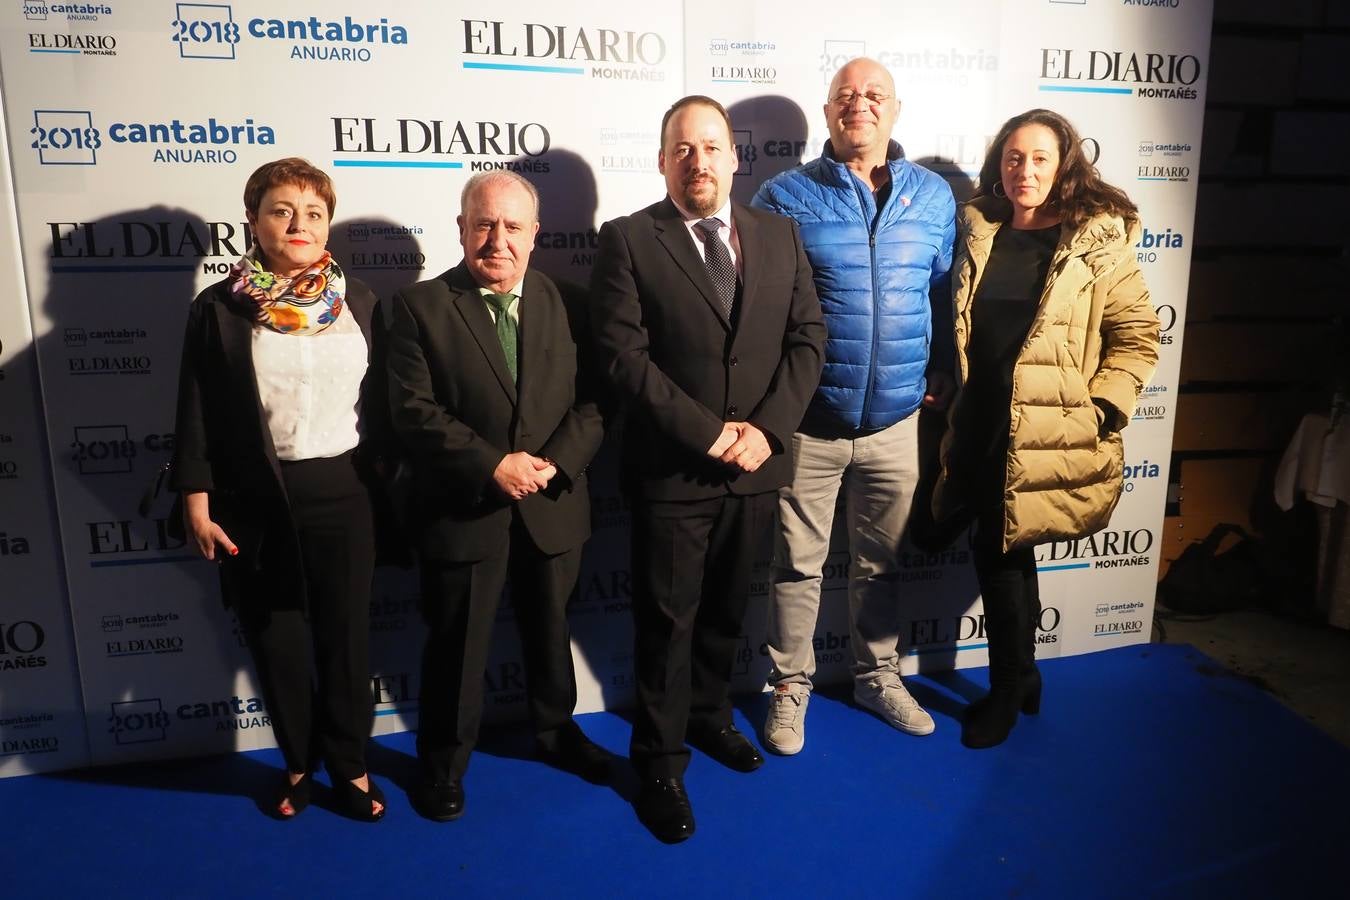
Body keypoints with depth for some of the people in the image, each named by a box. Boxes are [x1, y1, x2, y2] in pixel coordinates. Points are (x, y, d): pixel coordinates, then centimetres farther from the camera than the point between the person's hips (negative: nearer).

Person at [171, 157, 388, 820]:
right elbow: (196, 413, -2)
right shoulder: (219, 307, -4)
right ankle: (298, 762, 34)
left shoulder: (357, 300, 3)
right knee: (277, 639, 13)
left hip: (343, 492, 1)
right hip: (257, 500, -1)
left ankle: (349, 763, 29)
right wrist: (196, 502, -5)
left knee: (346, 633, 11)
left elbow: (379, 400, 5)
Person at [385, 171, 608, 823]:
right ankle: (444, 760, 33)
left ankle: (555, 730, 45)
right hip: (461, 512, -3)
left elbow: (593, 401, -2)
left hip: (552, 507, 3)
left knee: (549, 631, 21)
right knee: (455, 644, 11)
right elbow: (413, 409, -14)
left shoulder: (565, 306, 4)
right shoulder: (419, 307, -5)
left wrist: (553, 462, -18)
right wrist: (493, 465, -21)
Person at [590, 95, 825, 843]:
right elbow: (623, 355, -14)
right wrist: (707, 432, -18)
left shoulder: (779, 235, 7)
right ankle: (660, 760, 25)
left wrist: (767, 427, -11)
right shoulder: (627, 240, -6)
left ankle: (707, 715, 42)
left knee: (726, 610, 19)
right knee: (667, 620, 7)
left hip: (755, 465, 4)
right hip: (670, 470, -4)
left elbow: (807, 336, 2)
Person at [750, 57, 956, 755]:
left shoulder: (933, 196, 6)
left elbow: (944, 293, 12)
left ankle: (877, 674, 36)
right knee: (797, 563, 8)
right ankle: (790, 685, 27)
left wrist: (941, 371, 6)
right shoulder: (786, 196, -4)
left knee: (881, 561, 17)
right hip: (807, 421, -3)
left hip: (895, 418, 3)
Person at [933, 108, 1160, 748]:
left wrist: (1100, 410, -11)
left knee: (997, 547, -3)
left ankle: (1008, 688, 19)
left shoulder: (1098, 241, -4)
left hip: (1049, 429, -4)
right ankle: (1021, 674, 32)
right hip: (981, 424, 4)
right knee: (1004, 547, 12)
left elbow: (1137, 337, -4)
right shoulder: (978, 232, 8)